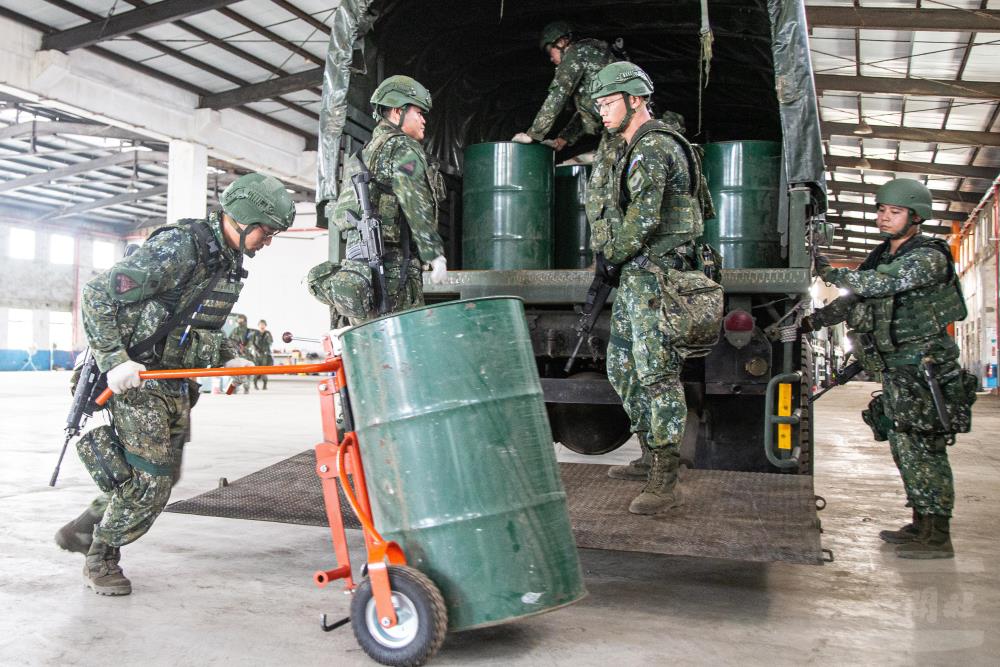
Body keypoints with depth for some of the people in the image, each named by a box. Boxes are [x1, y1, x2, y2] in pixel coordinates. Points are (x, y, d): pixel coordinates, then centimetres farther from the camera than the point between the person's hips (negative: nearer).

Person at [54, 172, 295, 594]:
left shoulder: (229, 262, 7)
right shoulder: (179, 246, -21)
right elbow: (98, 294, -22)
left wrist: (227, 358, 3)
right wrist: (115, 360, -27)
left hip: (176, 381, 9)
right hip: (136, 376, -9)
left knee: (165, 475, 13)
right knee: (148, 478, -7)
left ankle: (80, 530, 31)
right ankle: (100, 559, 16)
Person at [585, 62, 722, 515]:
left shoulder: (654, 147, -13)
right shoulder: (620, 147, 18)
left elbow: (643, 218, -21)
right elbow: (598, 200, 23)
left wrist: (614, 255, -7)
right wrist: (606, 253, 10)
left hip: (658, 273, -10)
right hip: (635, 275, 10)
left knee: (657, 372, -10)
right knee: (621, 367, 15)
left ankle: (665, 482, -6)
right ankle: (650, 455, 27)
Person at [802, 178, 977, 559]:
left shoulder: (929, 257, -13)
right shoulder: (880, 257, 15)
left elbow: (881, 284, -28)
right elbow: (853, 300, 19)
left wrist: (826, 271, -24)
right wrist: (813, 321, 7)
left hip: (924, 369, -9)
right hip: (896, 370, 9)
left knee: (922, 449, -8)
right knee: (906, 448, 13)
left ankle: (936, 537, -2)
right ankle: (922, 524, 23)